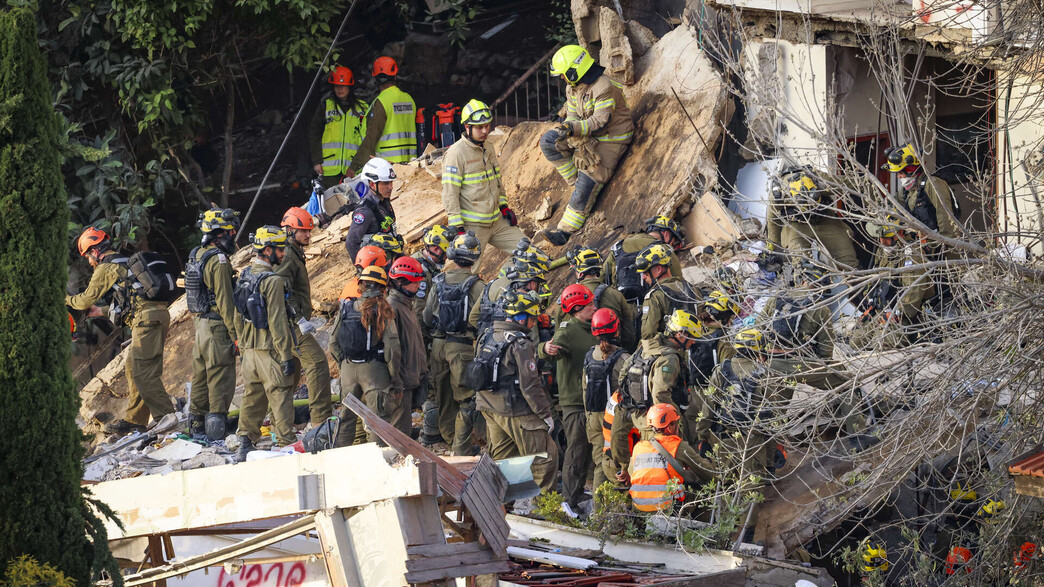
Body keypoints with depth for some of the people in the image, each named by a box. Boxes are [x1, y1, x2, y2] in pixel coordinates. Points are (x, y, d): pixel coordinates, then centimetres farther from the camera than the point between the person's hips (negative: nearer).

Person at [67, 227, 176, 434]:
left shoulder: (105, 269, -2)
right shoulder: (126, 264, 27)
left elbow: (87, 299, 2)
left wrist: (67, 300, 22)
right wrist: (100, 311, 40)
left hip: (146, 319, -9)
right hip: (160, 314, 9)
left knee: (144, 374, -11)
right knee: (133, 370, 14)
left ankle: (167, 418, -16)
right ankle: (134, 419, 16)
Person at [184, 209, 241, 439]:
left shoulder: (196, 256, 11)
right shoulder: (218, 261, -17)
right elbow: (225, 301, -19)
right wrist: (235, 334, -16)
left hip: (200, 324, 9)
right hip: (217, 326, -9)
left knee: (201, 381, 15)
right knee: (221, 384, -5)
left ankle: (196, 428, 22)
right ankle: (216, 433, -5)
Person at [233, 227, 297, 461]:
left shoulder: (244, 277, 8)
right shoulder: (272, 281, -17)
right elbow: (277, 323, -18)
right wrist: (286, 356, -15)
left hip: (249, 346, 8)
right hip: (270, 349, -8)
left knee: (252, 396, 14)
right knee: (280, 397, -1)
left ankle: (245, 444, 15)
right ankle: (286, 443, 1)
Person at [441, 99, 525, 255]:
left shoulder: (488, 149, 12)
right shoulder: (456, 153, -14)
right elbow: (450, 194, -17)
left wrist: (504, 206, 18)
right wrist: (457, 227, -19)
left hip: (497, 221, 8)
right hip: (472, 227, -8)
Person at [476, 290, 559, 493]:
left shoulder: (488, 338, 9)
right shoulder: (520, 343, -17)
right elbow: (530, 385, -18)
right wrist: (545, 414, -11)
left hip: (490, 408, 9)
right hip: (516, 412, -9)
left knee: (501, 458, 17)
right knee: (545, 457, -1)